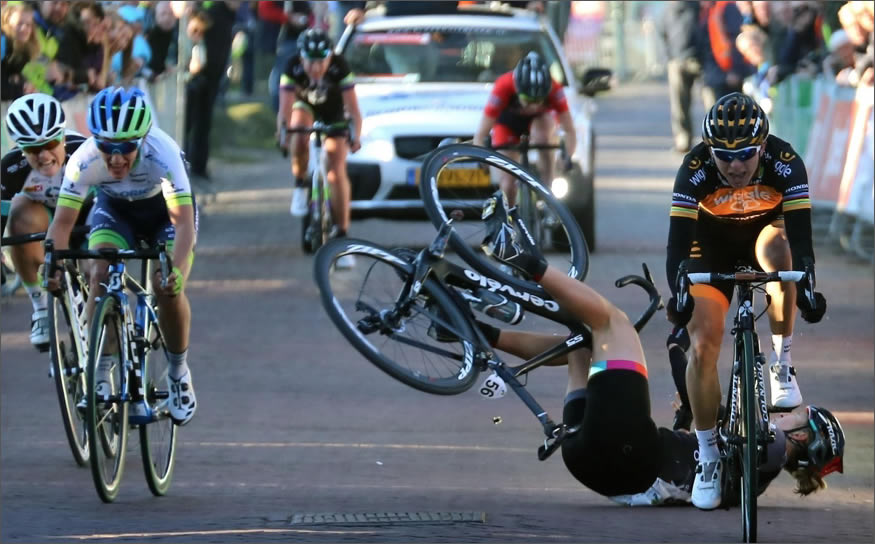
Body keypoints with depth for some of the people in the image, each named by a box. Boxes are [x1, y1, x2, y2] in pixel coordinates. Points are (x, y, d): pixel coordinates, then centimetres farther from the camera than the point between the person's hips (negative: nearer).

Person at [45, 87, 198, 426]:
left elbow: (184, 222, -41)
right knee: (100, 276, -24)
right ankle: (100, 374, -10)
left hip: (165, 209, -2)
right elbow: (62, 222, -29)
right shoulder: (84, 161, -33)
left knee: (167, 285, -22)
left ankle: (179, 373, 2)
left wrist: (176, 270, -57)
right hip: (114, 209, 2)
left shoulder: (162, 154, -39)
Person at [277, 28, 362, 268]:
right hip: (306, 108, 1)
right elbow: (285, 107, -34)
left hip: (334, 117, -1)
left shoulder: (339, 67, -32)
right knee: (300, 130, -35)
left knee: (337, 172, -14)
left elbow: (353, 109, -34)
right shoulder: (293, 69, -30)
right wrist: (282, 130, -52)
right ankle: (300, 186, -12)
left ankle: (342, 234, -10)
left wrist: (355, 136, -48)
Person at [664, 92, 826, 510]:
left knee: (778, 248, -38)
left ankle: (782, 363, -19)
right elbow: (678, 243, -35)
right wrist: (678, 293, -53)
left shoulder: (785, 163, -32)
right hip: (712, 248, 1)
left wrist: (807, 287, -54)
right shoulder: (695, 170, -31)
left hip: (765, 234, -1)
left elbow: (800, 236, -37)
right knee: (703, 347, -15)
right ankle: (708, 455, 2)